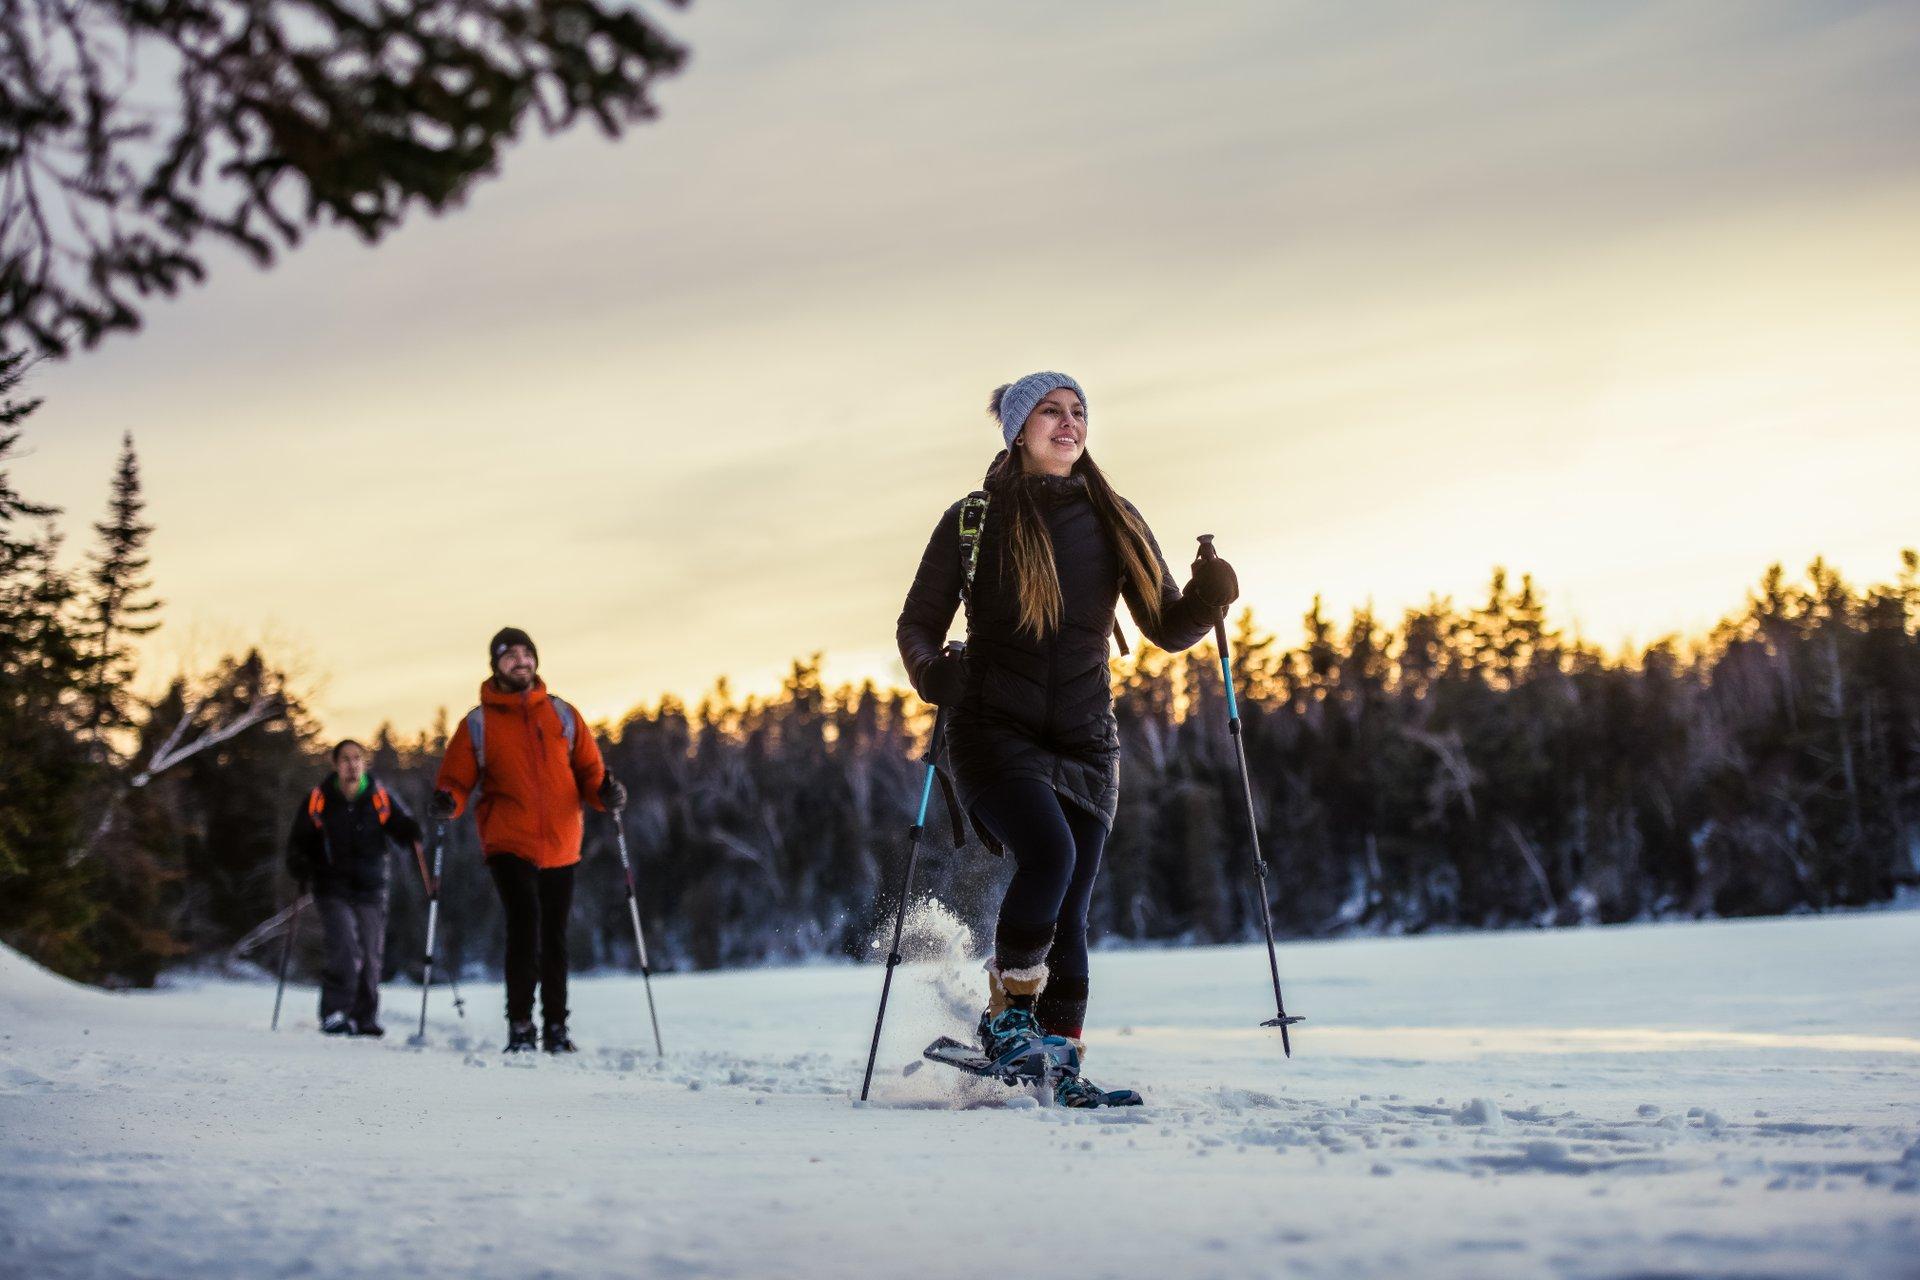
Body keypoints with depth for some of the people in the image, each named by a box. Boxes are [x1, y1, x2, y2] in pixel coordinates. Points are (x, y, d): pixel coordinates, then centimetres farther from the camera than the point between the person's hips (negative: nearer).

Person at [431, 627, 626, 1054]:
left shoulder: (562, 715, 11)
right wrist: (448, 801, -19)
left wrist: (605, 791, -10)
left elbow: (587, 769, 11)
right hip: (510, 845, -3)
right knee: (525, 922, -18)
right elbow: (458, 779, 4)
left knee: (555, 937, 8)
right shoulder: (477, 724, 4)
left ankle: (556, 1027, 19)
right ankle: (520, 1026, -11)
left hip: (560, 847, 3)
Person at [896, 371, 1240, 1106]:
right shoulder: (974, 521, 2)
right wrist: (934, 673, -17)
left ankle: (1059, 1066, 7)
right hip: (996, 734, -3)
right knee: (1049, 852, -27)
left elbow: (1167, 629, 12)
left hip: (1085, 742, 4)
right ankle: (1007, 1014, -11)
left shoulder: (1114, 523, 11)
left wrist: (1207, 600, -10)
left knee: (1069, 913, 0)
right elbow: (918, 625, 5)